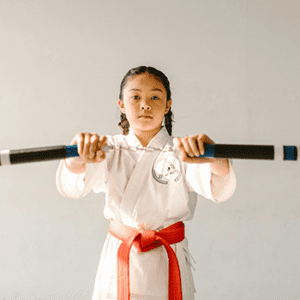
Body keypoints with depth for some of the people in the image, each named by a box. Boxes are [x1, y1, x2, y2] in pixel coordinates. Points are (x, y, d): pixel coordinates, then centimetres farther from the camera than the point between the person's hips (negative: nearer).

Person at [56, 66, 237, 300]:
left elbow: (220, 189, -23)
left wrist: (215, 159, -46)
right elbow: (73, 186, -19)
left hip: (167, 270, -1)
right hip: (117, 268, 1)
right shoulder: (110, 150, -1)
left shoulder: (181, 152, -5)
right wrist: (78, 160, -43)